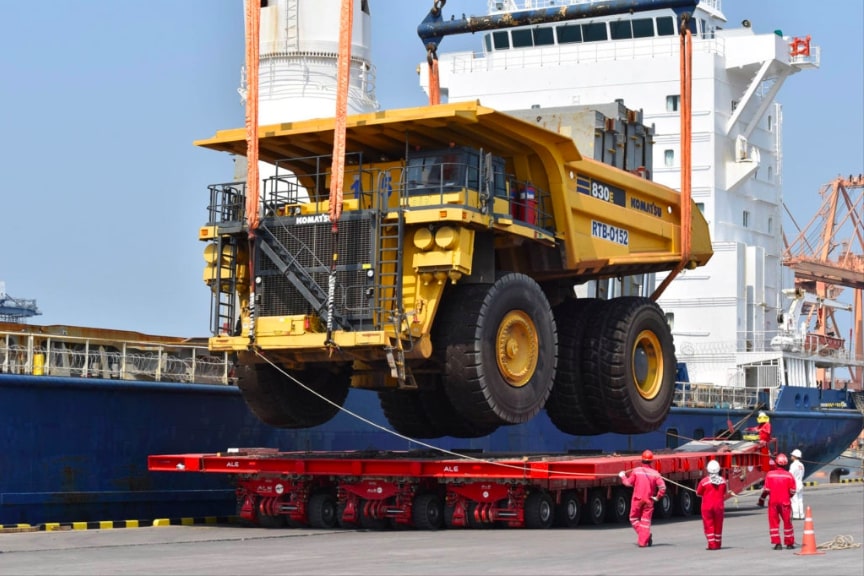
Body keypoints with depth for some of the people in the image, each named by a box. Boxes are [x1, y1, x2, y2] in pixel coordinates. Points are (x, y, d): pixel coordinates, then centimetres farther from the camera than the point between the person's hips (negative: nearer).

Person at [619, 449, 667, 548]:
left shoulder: (636, 471, -7)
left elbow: (629, 483, 0)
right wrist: (657, 497, 3)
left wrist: (623, 476, 19)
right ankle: (643, 541, 1)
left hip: (637, 499, -1)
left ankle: (644, 534, -4)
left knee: (634, 518, 14)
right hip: (649, 501, 1)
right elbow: (662, 487, -11)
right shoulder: (655, 473, -5)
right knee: (645, 520, 8)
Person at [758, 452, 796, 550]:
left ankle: (777, 543, 1)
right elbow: (792, 491, -3)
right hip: (785, 502, 0)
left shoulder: (770, 474, -8)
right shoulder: (789, 475, -6)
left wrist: (761, 499, 7)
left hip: (773, 502, 0)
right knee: (787, 522, 12)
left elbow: (766, 490, -7)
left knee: (774, 522, 7)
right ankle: (789, 543, 18)